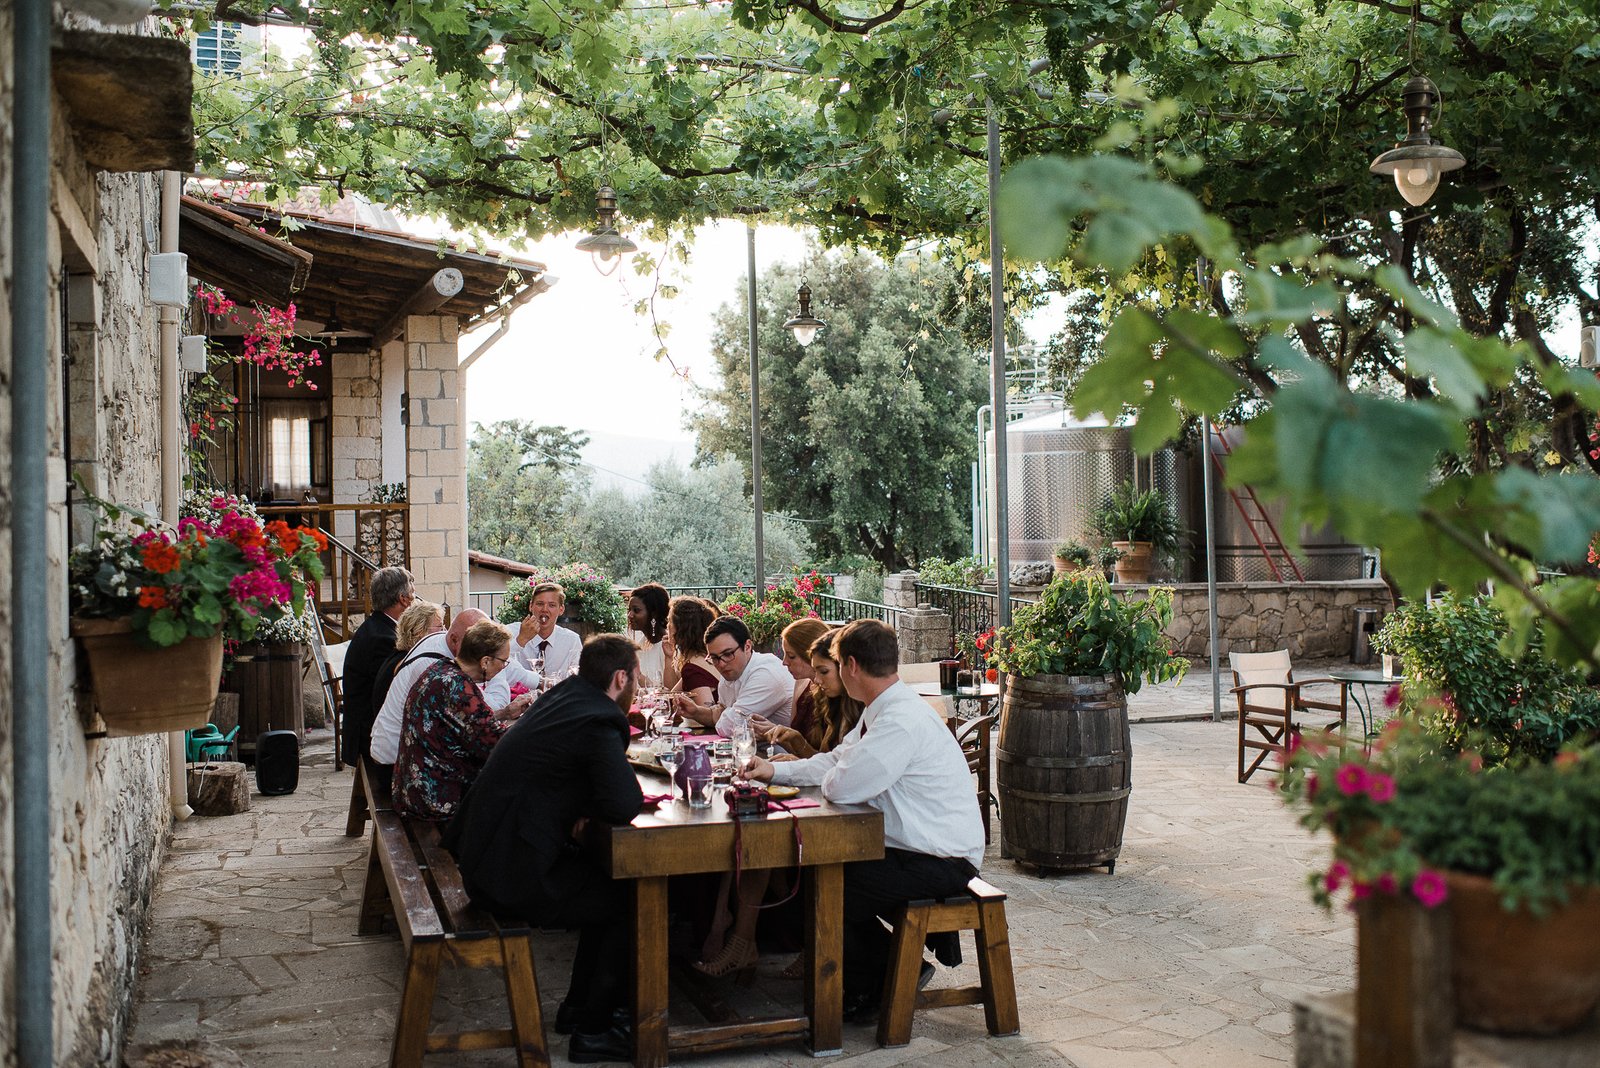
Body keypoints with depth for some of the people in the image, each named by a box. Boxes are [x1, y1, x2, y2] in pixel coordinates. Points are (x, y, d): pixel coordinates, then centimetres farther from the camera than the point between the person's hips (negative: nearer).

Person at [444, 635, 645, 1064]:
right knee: (631, 903, 3)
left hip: (484, 859, 9)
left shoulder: (562, 698, 8)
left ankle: (579, 1007, 28)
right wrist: (588, 809, -4)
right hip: (513, 878, -9)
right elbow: (626, 805, -25)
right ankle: (593, 1030, 12)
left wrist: (579, 808, 5)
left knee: (609, 885, 19)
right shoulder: (597, 721, -18)